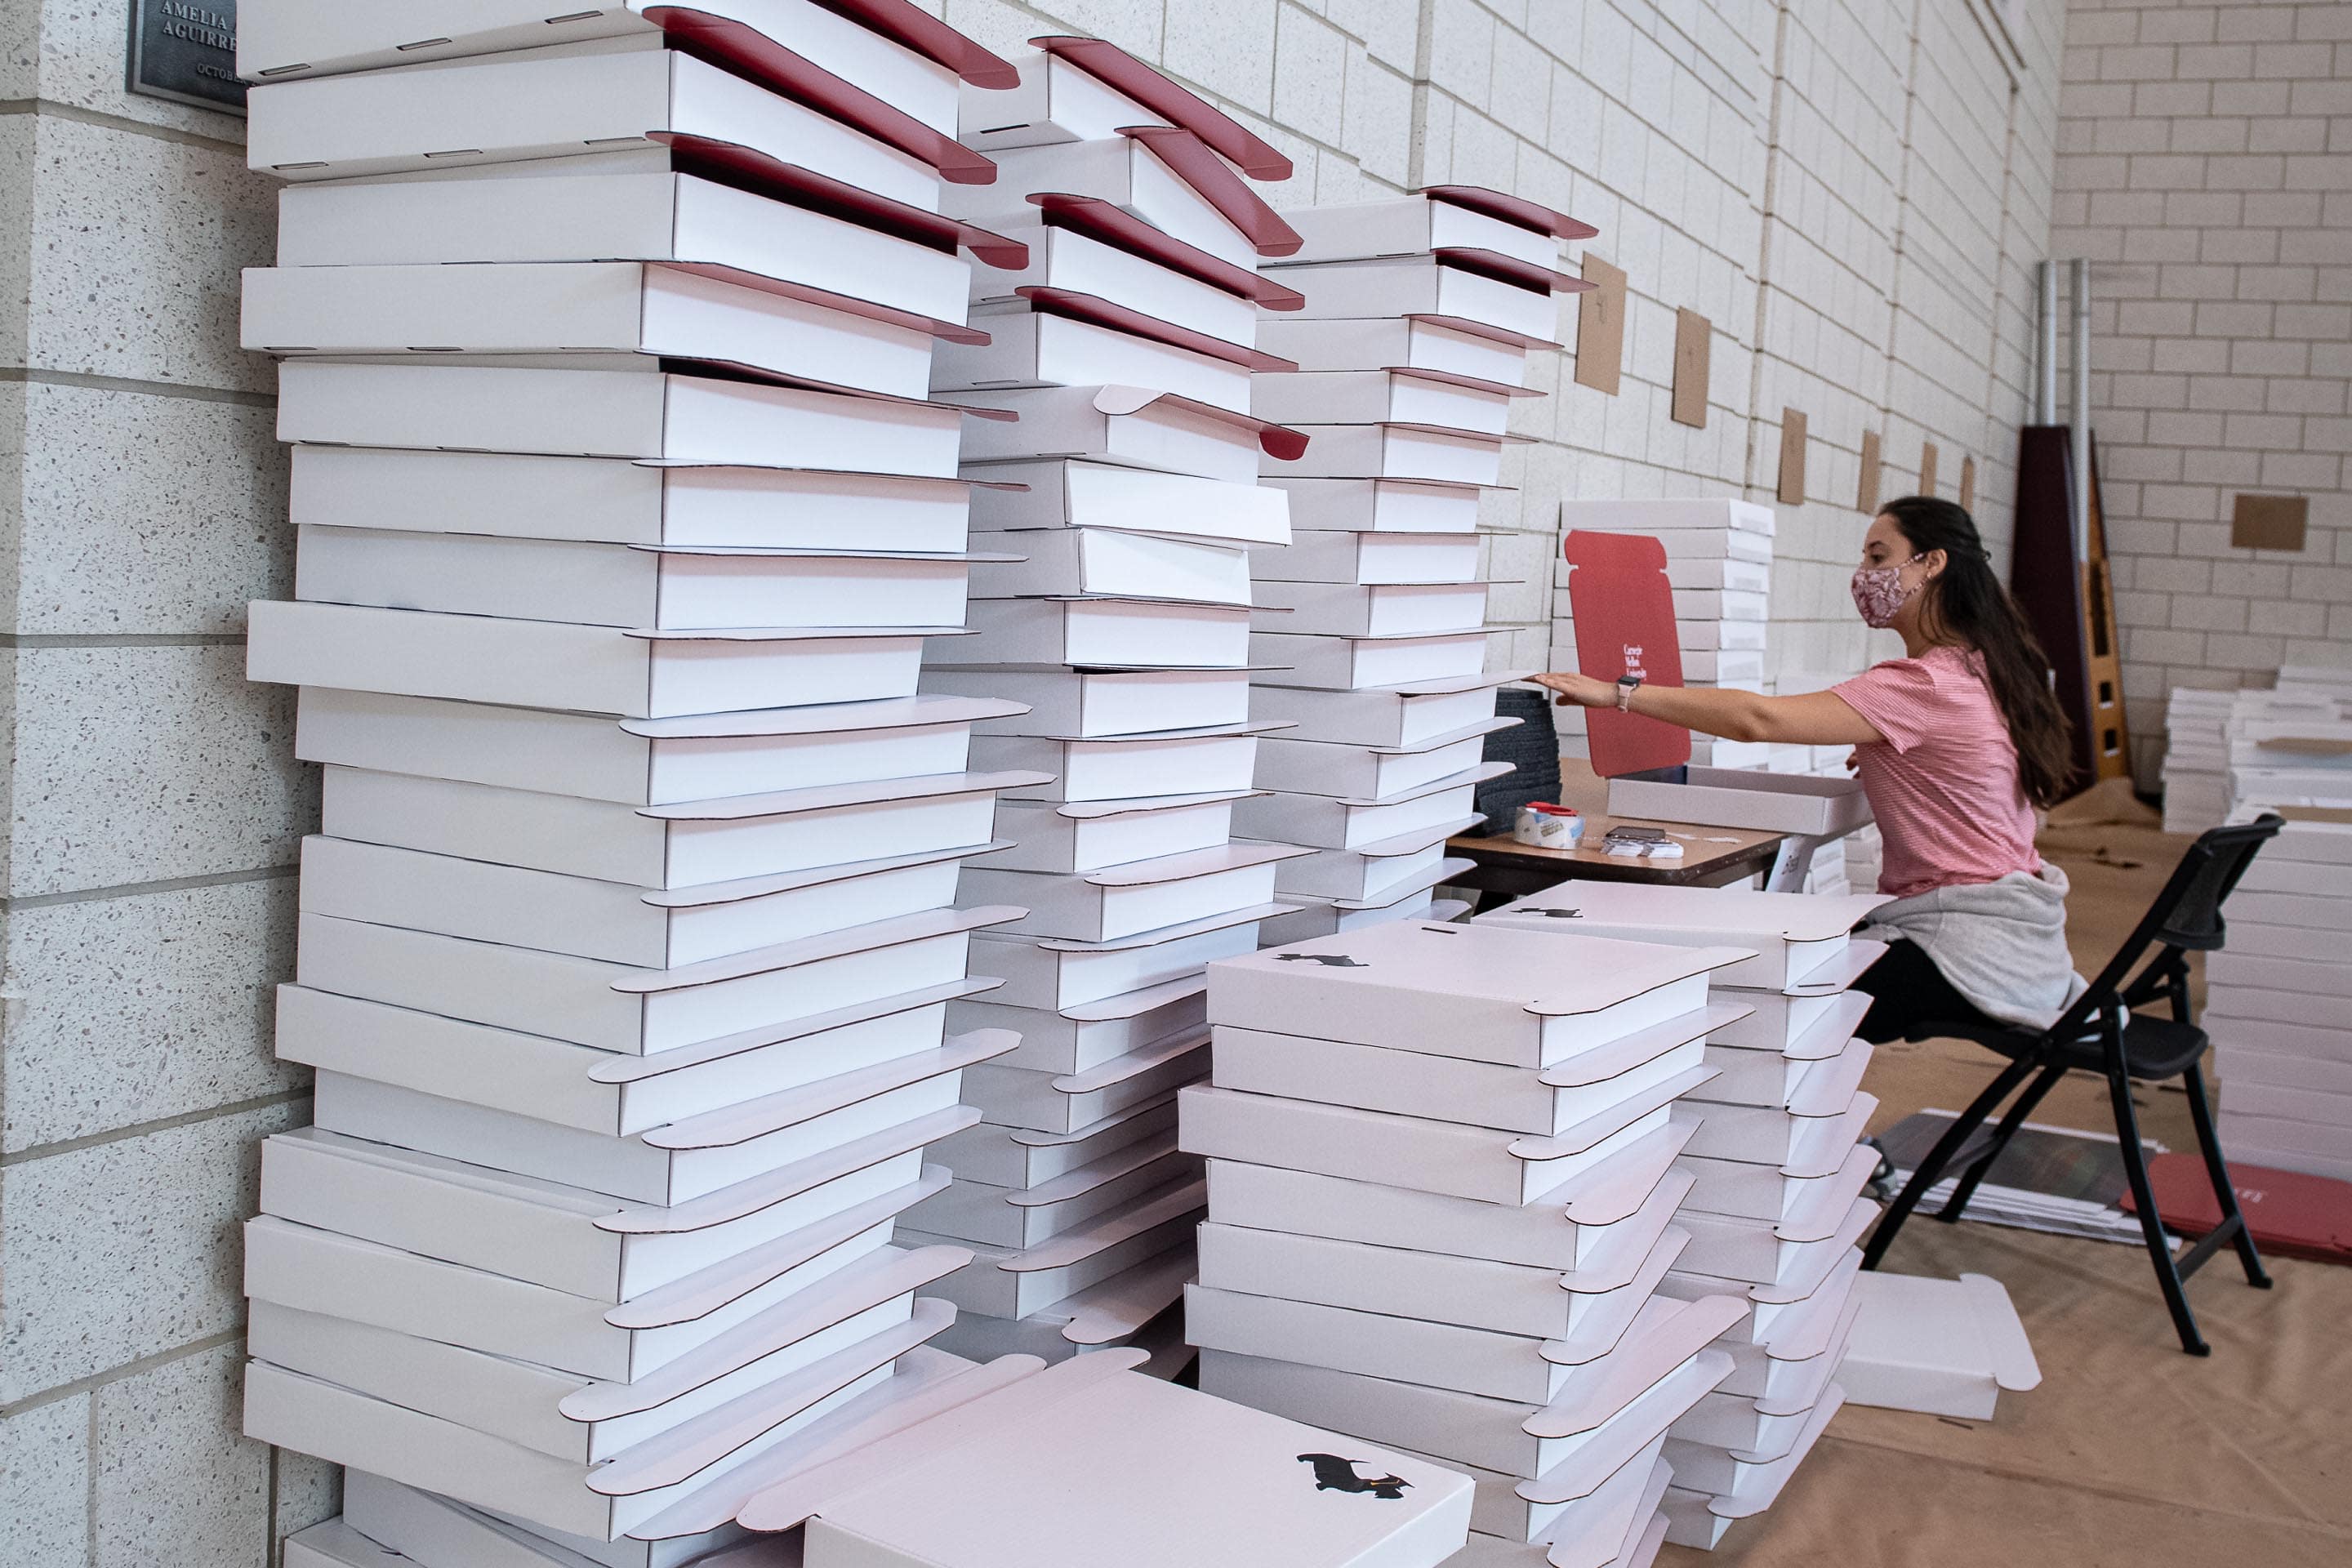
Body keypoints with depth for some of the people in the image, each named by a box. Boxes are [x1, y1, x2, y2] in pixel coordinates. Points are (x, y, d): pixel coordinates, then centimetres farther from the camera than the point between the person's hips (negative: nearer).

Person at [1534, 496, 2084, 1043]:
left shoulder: (1925, 684, -19)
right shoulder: (1976, 669, 11)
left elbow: (1757, 719, -27)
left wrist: (1620, 693, -24)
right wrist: (1883, 757, 12)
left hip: (1977, 944, -10)